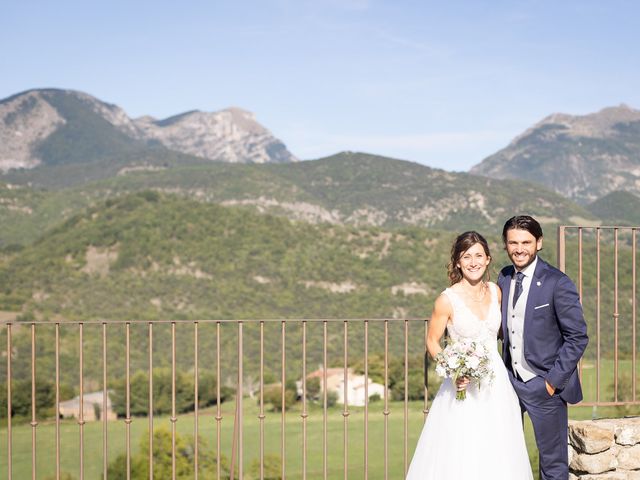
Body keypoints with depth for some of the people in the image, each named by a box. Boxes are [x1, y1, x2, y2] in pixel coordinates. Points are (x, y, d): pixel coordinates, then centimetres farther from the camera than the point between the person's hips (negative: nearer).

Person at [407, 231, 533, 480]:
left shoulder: (495, 291, 1)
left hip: (497, 383, 4)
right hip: (464, 386, -4)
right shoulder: (448, 300, -12)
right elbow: (432, 341, -4)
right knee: (459, 456, -2)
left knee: (496, 456, 9)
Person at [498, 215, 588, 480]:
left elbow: (577, 337, -13)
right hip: (510, 380, 6)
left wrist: (554, 381, -14)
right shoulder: (504, 277, 4)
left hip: (545, 386, -6)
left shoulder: (557, 283, -14)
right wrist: (504, 370, 6)